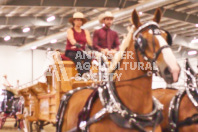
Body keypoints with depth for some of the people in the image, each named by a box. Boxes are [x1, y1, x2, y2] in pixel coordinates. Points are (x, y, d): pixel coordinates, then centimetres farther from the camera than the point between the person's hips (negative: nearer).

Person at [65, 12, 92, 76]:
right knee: (77, 58, -38)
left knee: (88, 58, -32)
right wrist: (77, 45, -38)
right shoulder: (70, 30, 6)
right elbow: (72, 40, -15)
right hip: (71, 52, -3)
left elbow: (89, 42, 0)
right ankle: (82, 75, -52)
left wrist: (91, 46, -26)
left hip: (81, 52, 3)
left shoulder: (86, 32, 17)